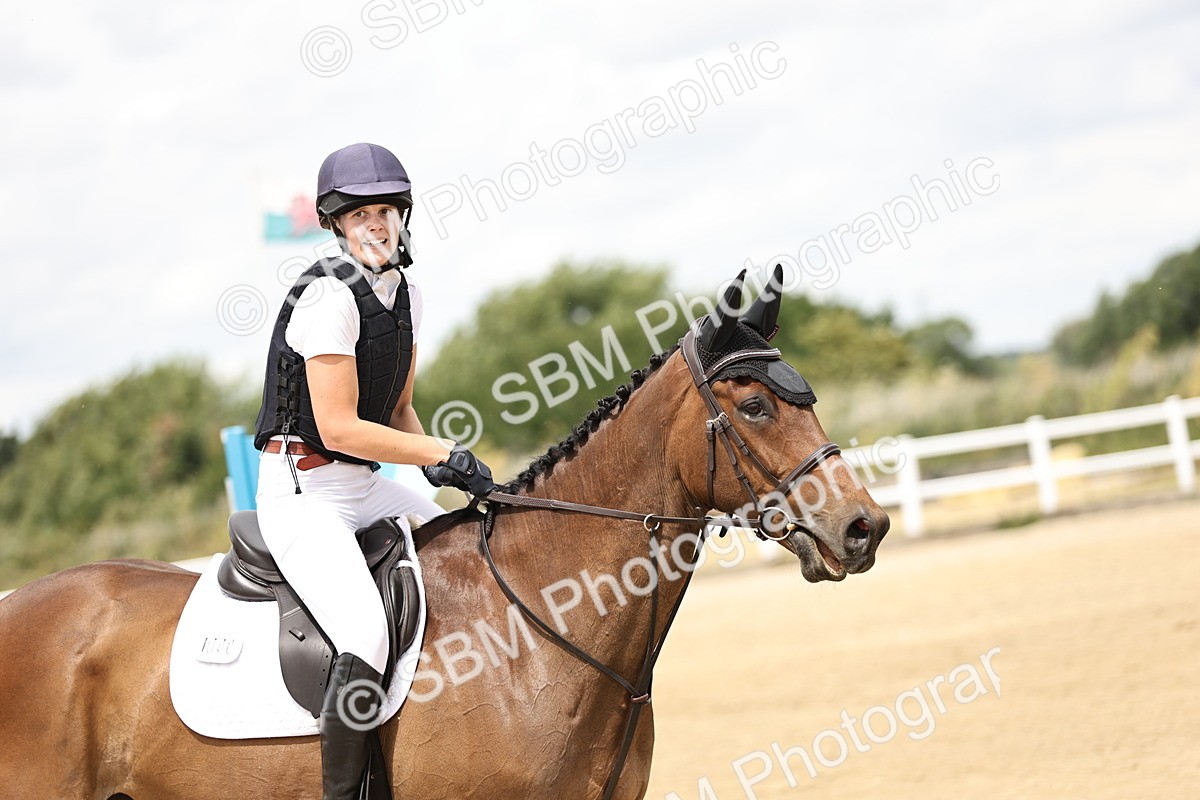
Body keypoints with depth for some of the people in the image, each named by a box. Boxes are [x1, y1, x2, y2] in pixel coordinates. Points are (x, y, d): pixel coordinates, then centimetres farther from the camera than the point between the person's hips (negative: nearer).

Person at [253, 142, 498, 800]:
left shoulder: (404, 293, 9)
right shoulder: (329, 296, -17)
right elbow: (339, 427, -21)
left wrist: (436, 462, -3)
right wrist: (444, 454, -15)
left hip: (366, 485, 9)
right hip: (304, 491, -9)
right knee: (367, 638, -27)